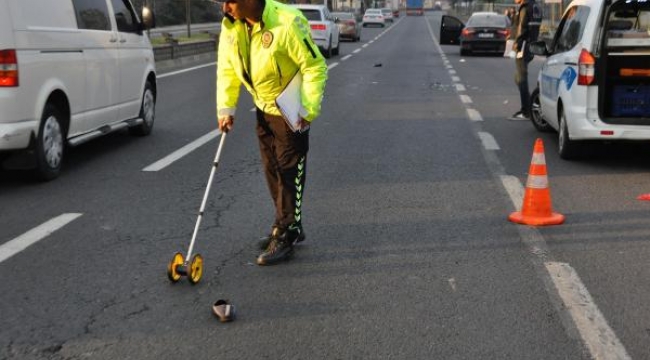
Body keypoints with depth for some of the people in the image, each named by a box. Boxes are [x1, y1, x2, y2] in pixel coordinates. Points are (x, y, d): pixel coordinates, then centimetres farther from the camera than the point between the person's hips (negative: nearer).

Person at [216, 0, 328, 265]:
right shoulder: (231, 26, -8)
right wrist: (226, 108, -8)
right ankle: (289, 225, 30)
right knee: (272, 171, 14)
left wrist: (308, 110, -27)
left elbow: (315, 66, -24)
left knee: (289, 172, -3)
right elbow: (227, 69, 1)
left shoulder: (288, 22, -28)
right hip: (263, 107, 7)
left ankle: (285, 235, 7)